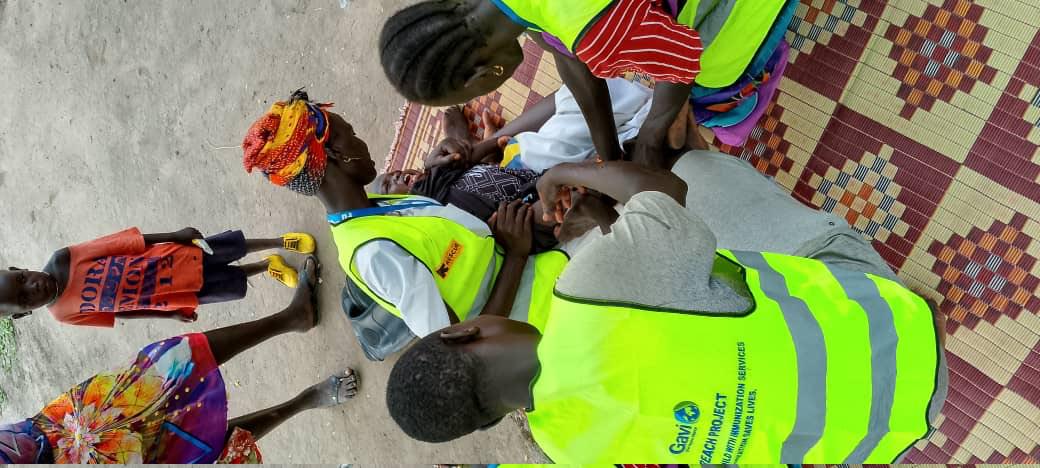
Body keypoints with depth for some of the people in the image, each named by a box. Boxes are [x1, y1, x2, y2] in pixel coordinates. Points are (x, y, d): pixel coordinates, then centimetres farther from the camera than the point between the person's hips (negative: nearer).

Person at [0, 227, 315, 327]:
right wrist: (171, 315, 1)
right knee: (234, 284, 6)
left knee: (233, 244, 0)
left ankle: (281, 242, 28)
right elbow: (120, 312, 0)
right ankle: (266, 266, 37)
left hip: (179, 257, 0)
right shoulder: (64, 314, -11)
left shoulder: (62, 259, -17)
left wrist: (174, 235, -15)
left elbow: (123, 241, -13)